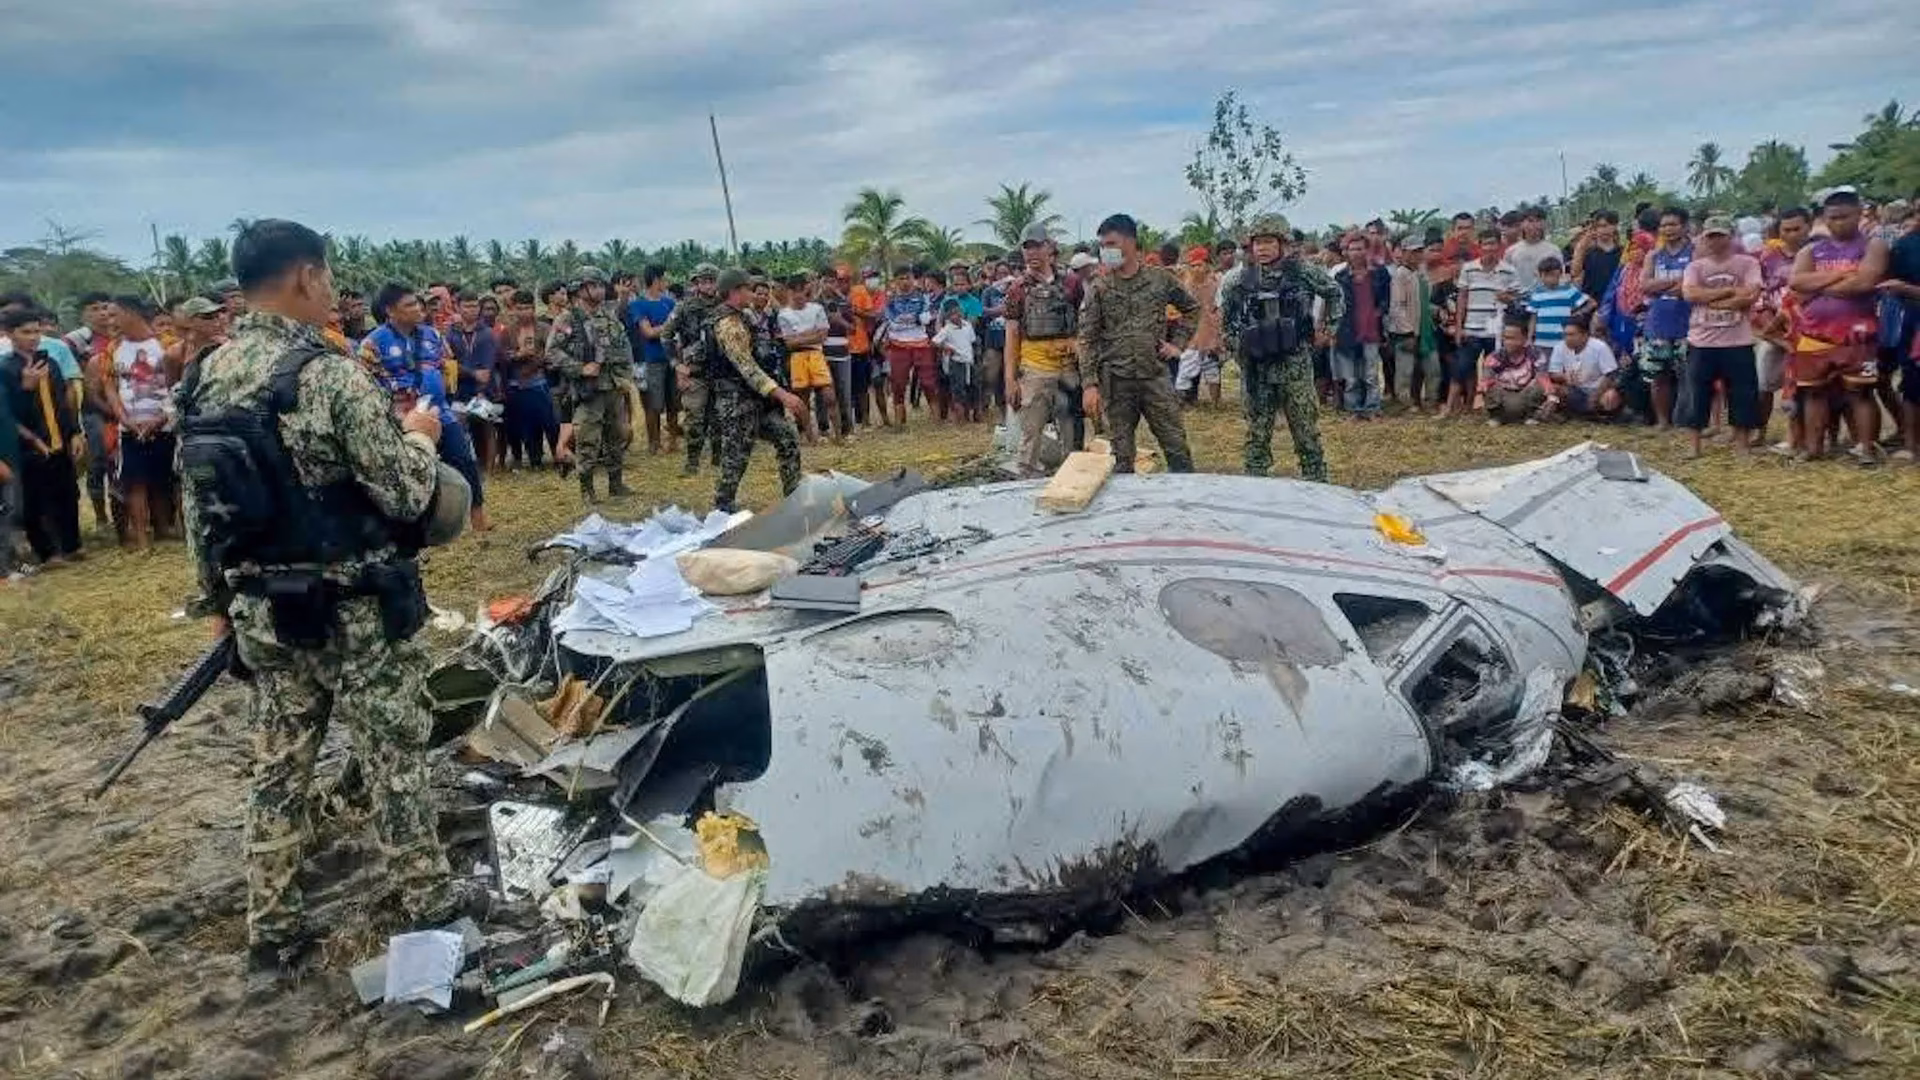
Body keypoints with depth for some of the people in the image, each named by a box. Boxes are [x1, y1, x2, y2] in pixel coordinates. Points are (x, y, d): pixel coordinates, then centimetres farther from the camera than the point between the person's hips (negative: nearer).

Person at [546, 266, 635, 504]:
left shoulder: (610, 315, 11)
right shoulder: (567, 320, -7)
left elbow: (625, 347, 17)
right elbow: (552, 353, -13)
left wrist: (627, 375, 7)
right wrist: (580, 368, -17)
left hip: (615, 387, 6)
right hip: (588, 389, -6)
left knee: (618, 435, 13)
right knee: (587, 440, -3)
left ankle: (616, 483, 25)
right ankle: (587, 487, 7)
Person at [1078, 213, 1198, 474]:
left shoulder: (1161, 278, 2)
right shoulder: (1098, 288, 0)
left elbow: (1192, 308, 18)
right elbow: (1087, 339, -3)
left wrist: (1177, 343, 7)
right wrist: (1089, 384, -11)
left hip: (1155, 376, 1)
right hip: (1116, 381, -1)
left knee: (1177, 448, 2)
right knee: (1122, 456, 5)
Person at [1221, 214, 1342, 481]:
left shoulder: (1302, 271, -2)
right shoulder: (1241, 279, 3)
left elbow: (1335, 293, 11)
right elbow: (1226, 319, 17)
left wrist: (1325, 327, 8)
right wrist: (1237, 345, 9)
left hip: (1295, 365, -2)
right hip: (1256, 368, 2)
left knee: (1307, 432, 3)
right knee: (1257, 435, 7)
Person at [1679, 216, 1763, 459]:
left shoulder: (1747, 263, 2)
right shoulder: (1695, 266, 7)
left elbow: (1751, 295, -12)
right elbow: (1689, 294, -11)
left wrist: (1709, 299, -11)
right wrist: (1729, 290, -12)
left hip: (1738, 341, -1)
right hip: (1702, 341, 1)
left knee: (1742, 394, 3)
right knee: (1697, 395, 5)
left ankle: (1741, 445, 14)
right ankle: (1694, 445, 15)